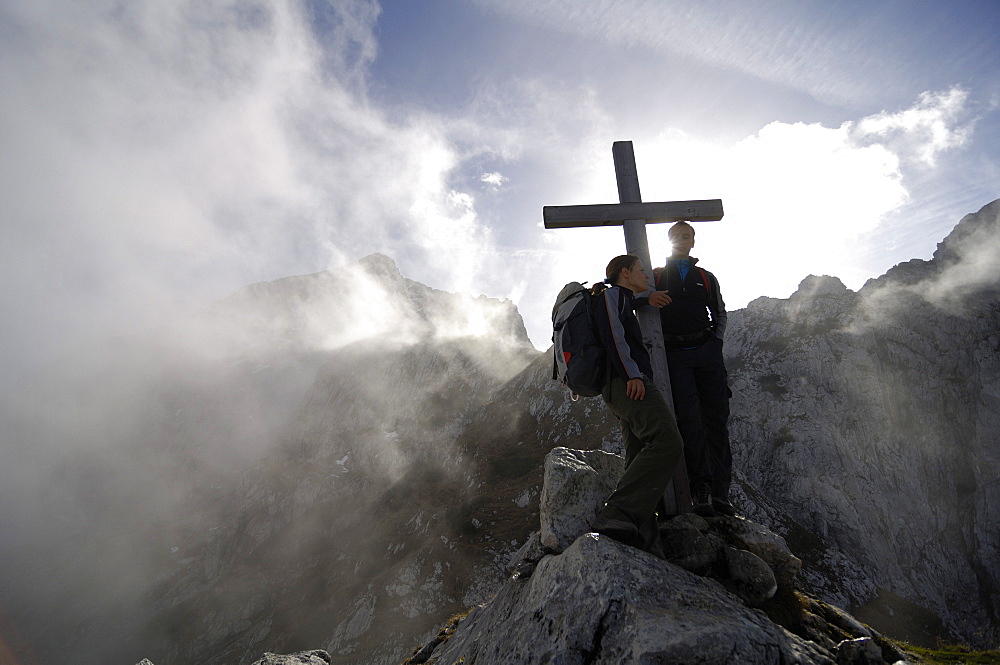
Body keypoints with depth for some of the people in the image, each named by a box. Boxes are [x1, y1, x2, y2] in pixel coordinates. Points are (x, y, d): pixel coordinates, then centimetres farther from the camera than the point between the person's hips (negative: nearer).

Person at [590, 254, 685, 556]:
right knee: (667, 442, -27)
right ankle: (616, 515, -35)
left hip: (623, 387, 11)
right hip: (627, 382, -11)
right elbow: (612, 334, -11)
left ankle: (645, 544, -5)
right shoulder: (611, 294, 6)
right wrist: (631, 373, -20)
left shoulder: (625, 302, 36)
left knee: (642, 462, 0)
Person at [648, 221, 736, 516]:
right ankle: (700, 491, -11)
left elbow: (720, 313, 26)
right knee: (688, 422, -12)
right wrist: (647, 297, -15)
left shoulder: (706, 278, 21)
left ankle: (720, 492, 1)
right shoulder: (655, 275, 15)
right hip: (674, 355, -2)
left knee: (716, 420, -3)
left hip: (707, 351, 3)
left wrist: (716, 342, 8)